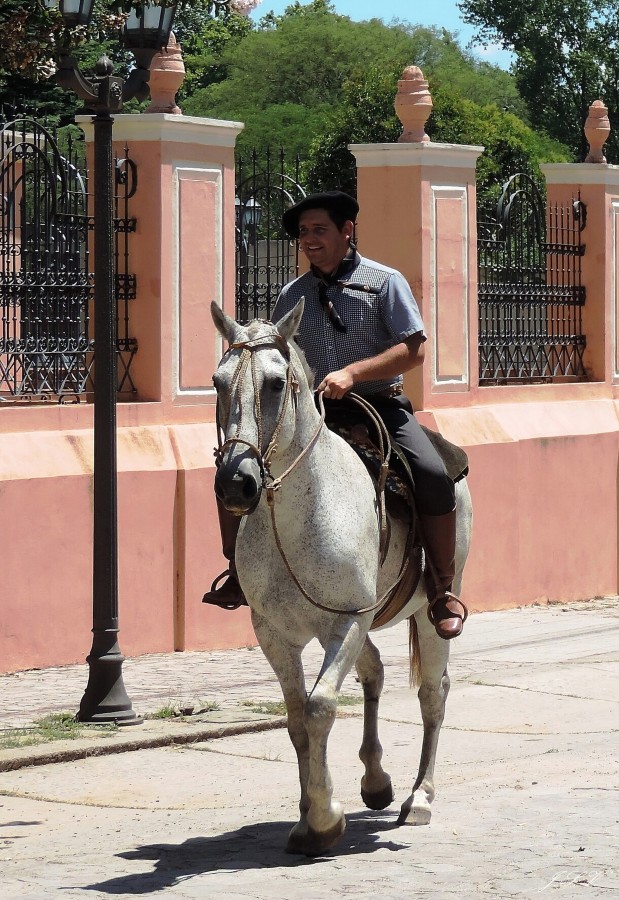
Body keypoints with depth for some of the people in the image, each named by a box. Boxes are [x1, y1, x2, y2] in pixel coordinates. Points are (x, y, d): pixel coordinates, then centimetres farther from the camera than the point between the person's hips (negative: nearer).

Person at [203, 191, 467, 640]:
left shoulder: (384, 282, -1)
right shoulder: (293, 294, 12)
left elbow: (414, 350, -10)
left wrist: (352, 372, -22)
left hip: (380, 406, -4)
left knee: (433, 476, -30)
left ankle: (443, 589, -15)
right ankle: (240, 573, 1)